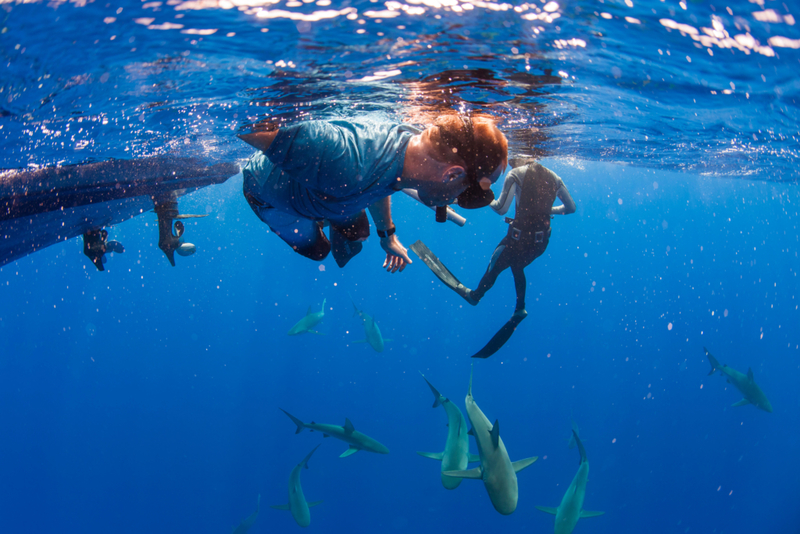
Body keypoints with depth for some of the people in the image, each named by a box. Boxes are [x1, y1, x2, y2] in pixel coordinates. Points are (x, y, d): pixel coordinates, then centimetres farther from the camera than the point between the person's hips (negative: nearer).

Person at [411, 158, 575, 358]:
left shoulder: (516, 174, -9)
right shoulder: (553, 176, 7)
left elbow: (501, 208, -14)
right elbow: (571, 207, 10)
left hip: (521, 236, -6)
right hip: (542, 239, 6)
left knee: (495, 265, 18)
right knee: (517, 266, 32)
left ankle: (475, 295, 42)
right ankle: (520, 309, 41)